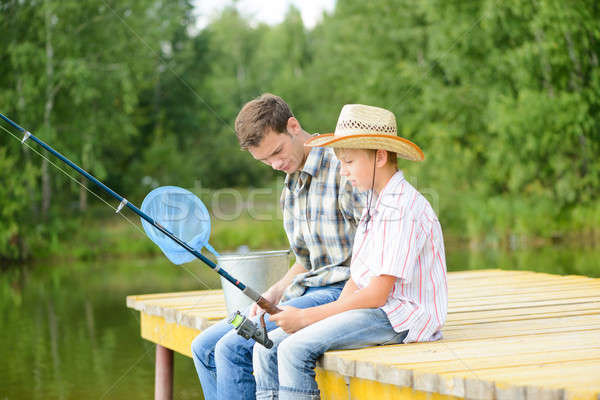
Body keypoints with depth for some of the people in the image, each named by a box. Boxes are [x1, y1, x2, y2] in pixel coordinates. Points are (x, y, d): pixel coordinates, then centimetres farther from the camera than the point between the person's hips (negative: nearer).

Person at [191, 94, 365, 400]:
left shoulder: (342, 167, -12)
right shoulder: (290, 187, 17)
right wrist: (274, 294, 6)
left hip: (340, 292, -9)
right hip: (304, 293, 9)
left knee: (234, 347, -21)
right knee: (205, 347, 1)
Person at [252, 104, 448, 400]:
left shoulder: (404, 210, -16)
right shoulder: (376, 206, 17)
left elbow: (377, 295, -19)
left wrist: (307, 317, -14)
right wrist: (332, 314, -2)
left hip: (401, 318, -9)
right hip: (373, 311, 9)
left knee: (296, 349, -24)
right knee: (267, 348, -3)